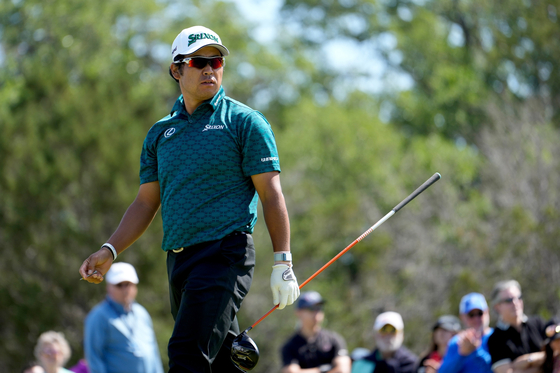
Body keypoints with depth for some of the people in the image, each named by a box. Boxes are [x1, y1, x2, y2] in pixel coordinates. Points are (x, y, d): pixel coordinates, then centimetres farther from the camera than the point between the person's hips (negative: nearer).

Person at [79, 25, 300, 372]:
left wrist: (283, 264, -9)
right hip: (179, 260, 6)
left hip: (225, 252, -6)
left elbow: (272, 195, -3)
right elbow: (146, 203, 20)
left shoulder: (244, 121, 1)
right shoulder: (161, 133, 17)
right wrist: (110, 250, 7)